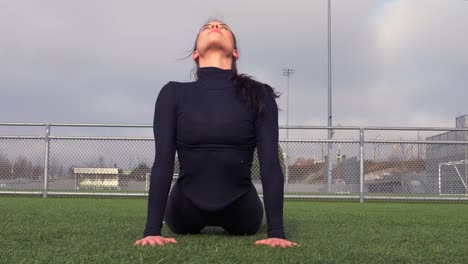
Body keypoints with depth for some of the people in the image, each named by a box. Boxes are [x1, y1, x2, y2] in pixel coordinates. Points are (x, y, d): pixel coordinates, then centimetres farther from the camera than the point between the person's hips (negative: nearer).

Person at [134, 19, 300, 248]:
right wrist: (152, 229, -23)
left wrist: (276, 231, -25)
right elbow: (163, 161, -16)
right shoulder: (174, 94, -10)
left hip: (239, 209, 0)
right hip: (188, 209, 0)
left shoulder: (259, 95, -12)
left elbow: (270, 162, -17)